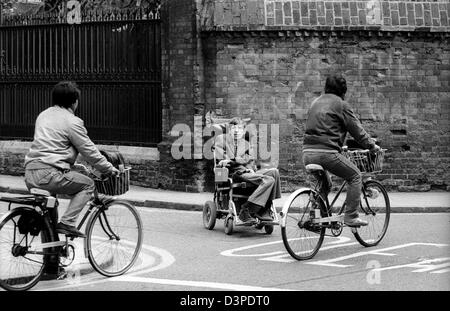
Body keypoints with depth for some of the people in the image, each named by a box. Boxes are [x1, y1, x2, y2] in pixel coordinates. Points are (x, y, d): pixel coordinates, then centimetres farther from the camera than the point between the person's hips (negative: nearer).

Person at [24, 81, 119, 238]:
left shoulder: (44, 115, 21)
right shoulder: (72, 121, -4)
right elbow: (89, 151, -1)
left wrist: (72, 164, 41)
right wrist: (109, 168, 12)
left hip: (29, 175, 8)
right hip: (48, 174, -8)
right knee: (87, 185, 8)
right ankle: (66, 223, -5)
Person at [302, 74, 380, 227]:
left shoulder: (316, 102, 22)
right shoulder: (341, 104, -1)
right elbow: (356, 129, 1)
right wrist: (372, 146, 15)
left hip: (308, 152, 7)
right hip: (326, 152, -7)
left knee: (324, 183, 29)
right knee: (355, 176, 7)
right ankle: (351, 217, 2)